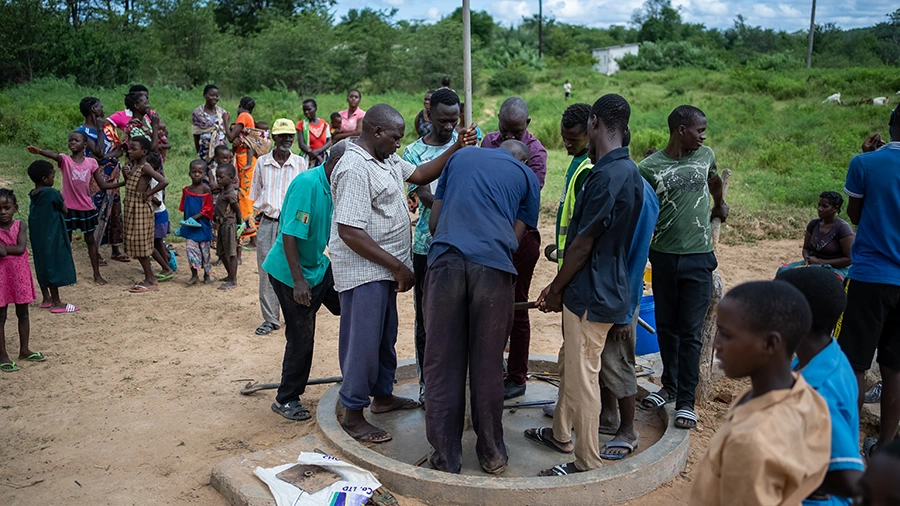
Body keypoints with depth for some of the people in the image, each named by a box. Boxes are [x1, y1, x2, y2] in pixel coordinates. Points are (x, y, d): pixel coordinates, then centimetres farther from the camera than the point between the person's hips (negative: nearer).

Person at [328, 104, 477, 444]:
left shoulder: (386, 159, 9)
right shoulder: (355, 169, -22)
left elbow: (421, 174, 18)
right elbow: (350, 232, -27)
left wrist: (457, 149, 5)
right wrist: (398, 266, -23)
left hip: (384, 270, 10)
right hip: (364, 272, -10)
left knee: (385, 337, 21)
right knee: (363, 342, 0)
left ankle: (383, 395, 38)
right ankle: (353, 415, 14)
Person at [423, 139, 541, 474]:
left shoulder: (460, 156, 26)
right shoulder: (527, 176, 21)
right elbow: (515, 237, 14)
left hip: (445, 258, 1)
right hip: (493, 265, -1)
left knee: (442, 362, 6)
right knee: (487, 364, 9)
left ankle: (446, 457, 13)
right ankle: (491, 453, 21)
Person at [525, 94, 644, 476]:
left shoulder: (609, 175, -22)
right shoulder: (624, 170, 10)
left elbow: (583, 244, -19)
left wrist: (556, 289, -6)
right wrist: (560, 287, 16)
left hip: (593, 294, -10)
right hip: (588, 290, 10)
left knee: (582, 377, 2)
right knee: (569, 366, 23)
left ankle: (587, 462, 16)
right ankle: (561, 434, 40)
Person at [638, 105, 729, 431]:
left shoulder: (705, 156, 4)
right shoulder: (649, 167, -6)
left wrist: (720, 205, 40)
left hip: (698, 258, 1)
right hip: (663, 256, 0)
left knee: (691, 332, 1)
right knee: (666, 327, 12)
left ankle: (686, 400, 8)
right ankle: (669, 387, 28)